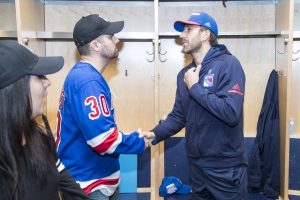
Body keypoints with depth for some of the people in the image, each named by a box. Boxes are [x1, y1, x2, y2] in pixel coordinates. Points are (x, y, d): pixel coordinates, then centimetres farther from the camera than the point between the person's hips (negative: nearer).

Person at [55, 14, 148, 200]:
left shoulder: (83, 75, 8)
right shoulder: (88, 81, -25)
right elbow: (104, 140, -30)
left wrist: (133, 138, 7)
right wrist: (140, 142, -15)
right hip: (90, 185, -10)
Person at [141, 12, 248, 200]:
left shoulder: (228, 64, -15)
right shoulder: (185, 74, 6)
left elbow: (231, 112, -26)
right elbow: (178, 115, 8)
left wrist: (195, 88, -18)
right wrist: (155, 134, -8)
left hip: (226, 168, -6)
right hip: (197, 165, 6)